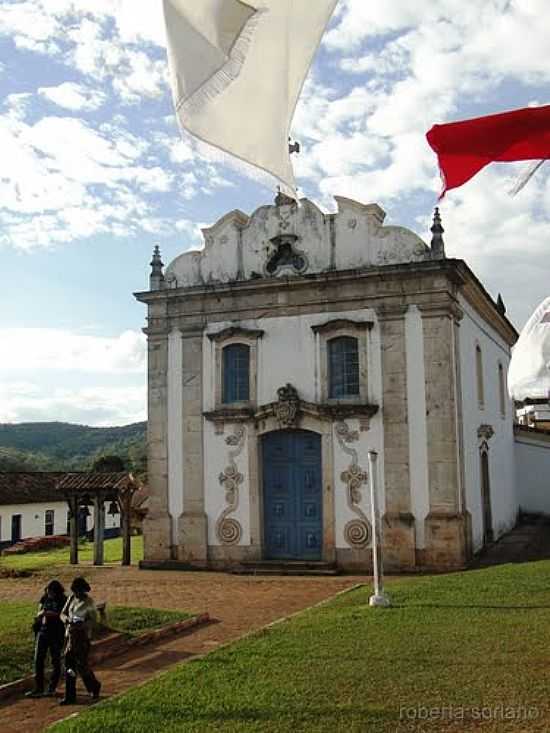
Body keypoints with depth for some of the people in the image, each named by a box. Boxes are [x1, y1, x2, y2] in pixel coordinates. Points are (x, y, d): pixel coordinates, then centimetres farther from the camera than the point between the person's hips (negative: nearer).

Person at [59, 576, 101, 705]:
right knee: (69, 666, 6)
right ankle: (70, 697, 15)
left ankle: (94, 686, 24)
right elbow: (63, 614, 8)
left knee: (81, 665, -4)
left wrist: (80, 625, -28)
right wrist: (67, 619, -15)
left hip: (83, 637, -6)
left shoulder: (89, 603, -12)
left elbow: (93, 621, -13)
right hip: (70, 636, 6)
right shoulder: (72, 599, 5)